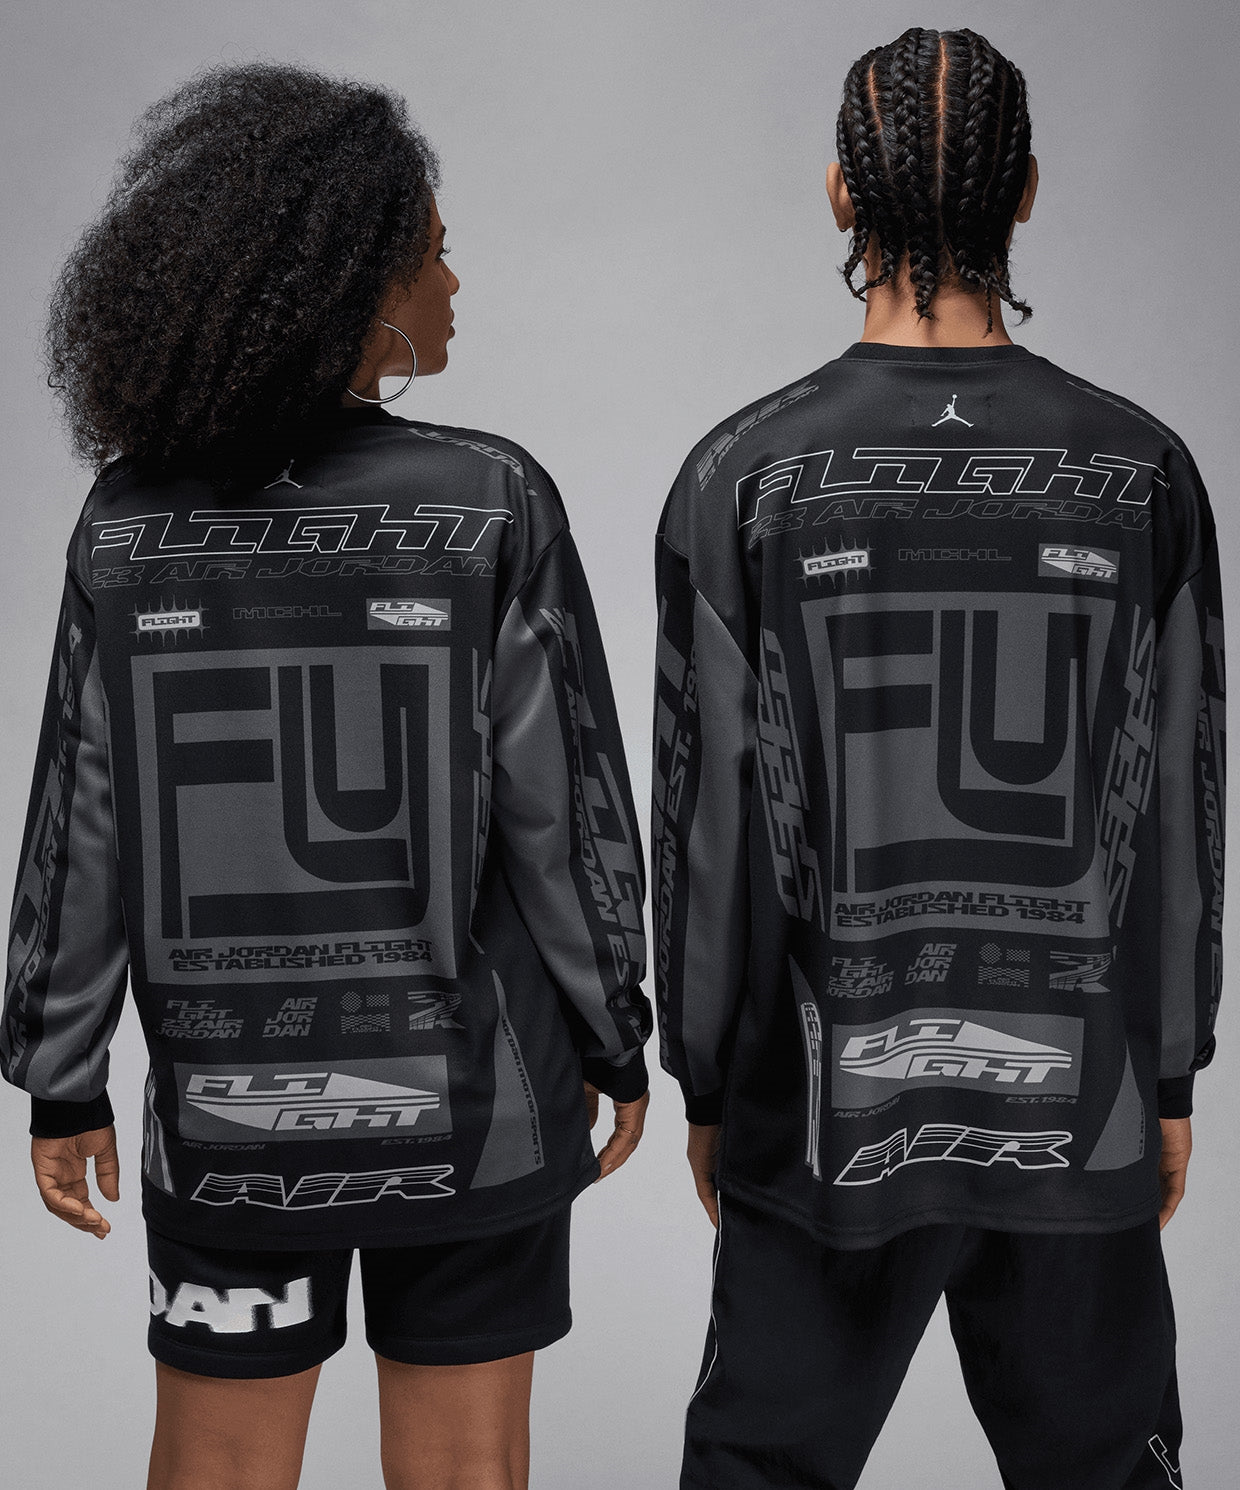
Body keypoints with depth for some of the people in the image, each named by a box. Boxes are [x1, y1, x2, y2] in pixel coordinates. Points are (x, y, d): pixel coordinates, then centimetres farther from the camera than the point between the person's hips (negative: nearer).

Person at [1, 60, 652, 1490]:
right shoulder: (489, 504, -14)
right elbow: (562, 814, -11)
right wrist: (615, 1041, 2)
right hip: (462, 1096, -2)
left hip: (230, 1100, 2)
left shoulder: (130, 520, -6)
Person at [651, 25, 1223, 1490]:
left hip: (824, 1109, -1)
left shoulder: (743, 475, -9)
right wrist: (1172, 1081, 11)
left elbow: (705, 820, -6)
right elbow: (1179, 810, 0)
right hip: (1078, 1110, 2)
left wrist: (704, 1087, 6)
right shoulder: (1140, 470, -4)